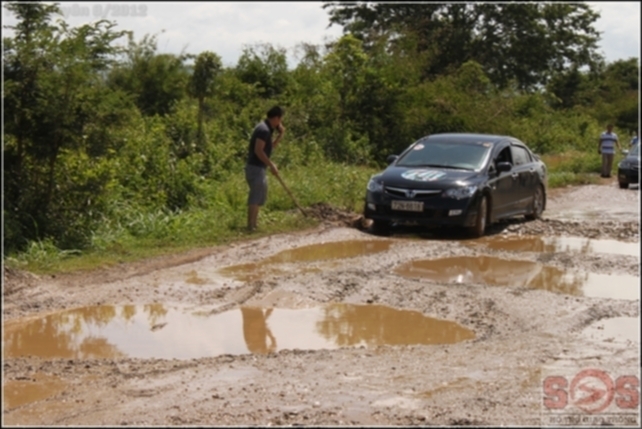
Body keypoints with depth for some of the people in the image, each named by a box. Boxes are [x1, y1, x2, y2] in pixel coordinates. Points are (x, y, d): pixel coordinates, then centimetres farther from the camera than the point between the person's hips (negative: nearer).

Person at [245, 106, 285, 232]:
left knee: (260, 197, 17)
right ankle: (250, 226, -9)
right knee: (255, 197, -9)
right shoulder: (264, 130, -17)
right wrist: (271, 165, -20)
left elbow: (271, 147, 23)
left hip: (258, 167, 11)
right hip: (255, 167, -11)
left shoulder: (267, 128, 15)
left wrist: (280, 135, 12)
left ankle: (253, 225, 23)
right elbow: (258, 150, -23)